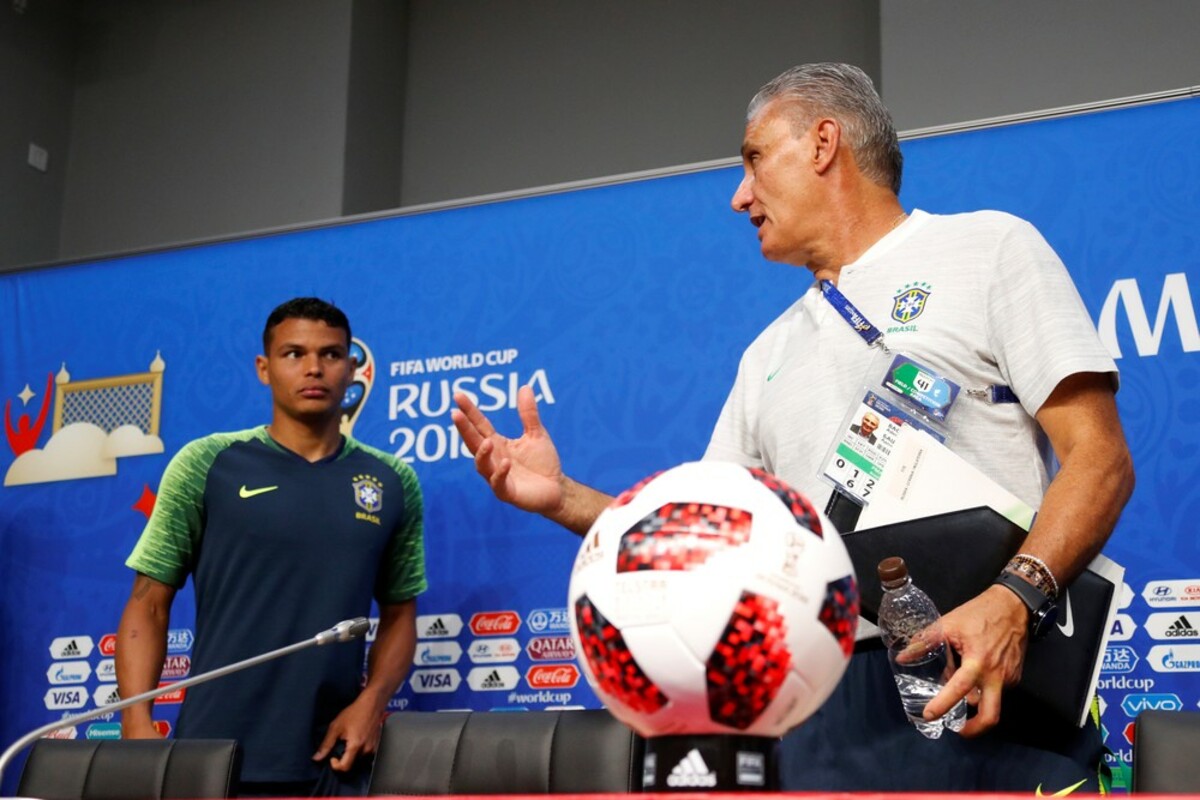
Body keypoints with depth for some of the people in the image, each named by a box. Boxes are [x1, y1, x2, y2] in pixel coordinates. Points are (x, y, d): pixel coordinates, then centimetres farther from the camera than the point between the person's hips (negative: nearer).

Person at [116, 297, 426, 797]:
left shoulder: (394, 483, 6)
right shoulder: (206, 465, 0)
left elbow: (399, 613, 12)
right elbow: (148, 605, 1)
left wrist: (373, 701, -5)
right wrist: (137, 722, -11)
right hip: (214, 755, -2)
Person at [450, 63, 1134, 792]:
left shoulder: (988, 248, 3)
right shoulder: (770, 354, 20)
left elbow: (1099, 456, -7)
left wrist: (1016, 596, -23)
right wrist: (563, 499, 7)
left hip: (993, 688, -4)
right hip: (832, 711, 5)